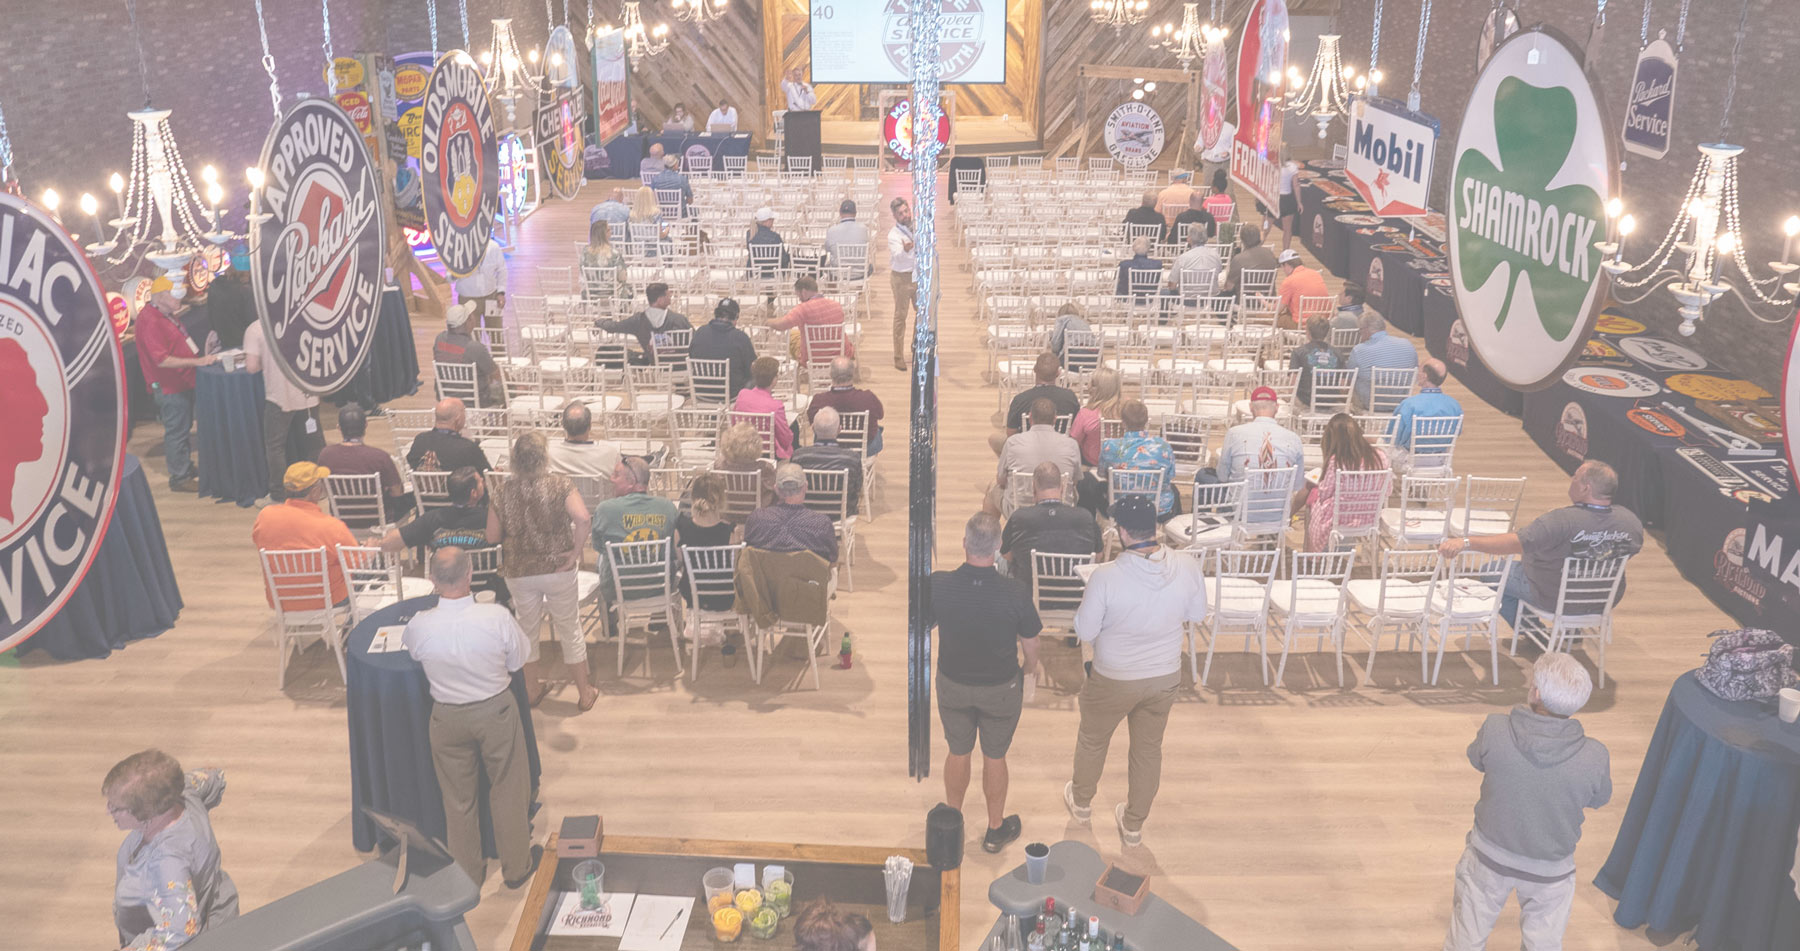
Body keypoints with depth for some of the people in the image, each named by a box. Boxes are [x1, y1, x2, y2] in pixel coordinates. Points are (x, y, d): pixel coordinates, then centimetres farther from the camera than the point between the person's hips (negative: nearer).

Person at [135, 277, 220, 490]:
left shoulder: (164, 314, 9)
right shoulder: (150, 321, -23)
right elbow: (162, 359, -29)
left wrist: (200, 356, 17)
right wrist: (197, 361, -31)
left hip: (181, 382, 11)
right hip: (169, 387, -11)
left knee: (184, 427, 21)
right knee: (176, 431, -1)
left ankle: (186, 467, 34)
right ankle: (179, 477, 8)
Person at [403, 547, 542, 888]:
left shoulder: (419, 625, -22)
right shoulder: (497, 617, -26)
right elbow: (519, 661, -10)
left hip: (448, 718, 1)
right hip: (496, 711, -1)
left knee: (458, 798, 20)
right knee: (508, 790, 19)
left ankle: (468, 874, 37)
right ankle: (516, 866, 35)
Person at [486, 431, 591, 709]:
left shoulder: (503, 493, -6)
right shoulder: (560, 484, -13)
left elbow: (492, 537, -2)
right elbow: (582, 517, -29)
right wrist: (576, 550, -16)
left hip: (519, 572, 2)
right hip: (558, 569, -2)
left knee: (527, 628, 20)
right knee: (570, 629, 12)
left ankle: (532, 689, 34)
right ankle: (584, 692, 23)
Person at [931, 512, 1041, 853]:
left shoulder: (938, 585, -25)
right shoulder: (1015, 593, -27)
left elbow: (925, 625, -5)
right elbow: (1030, 643, -11)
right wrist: (1031, 666, 12)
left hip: (952, 685, 1)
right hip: (1001, 689, -1)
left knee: (958, 752, 23)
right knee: (994, 757, 19)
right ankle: (995, 830, 38)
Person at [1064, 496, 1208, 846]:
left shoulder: (1106, 576, -28)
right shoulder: (1188, 567, -18)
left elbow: (1085, 632, -17)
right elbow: (1197, 615, -1)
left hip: (1114, 680, -3)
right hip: (1165, 678, 3)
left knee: (1093, 740, 25)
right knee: (1149, 749, 23)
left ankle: (1081, 801, 48)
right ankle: (1133, 825, 39)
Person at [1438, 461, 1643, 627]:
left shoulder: (1561, 521, -35)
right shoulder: (1631, 520, -16)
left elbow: (1513, 543, -38)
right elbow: (1633, 548, 6)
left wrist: (1465, 543, -40)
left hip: (1556, 599, -6)